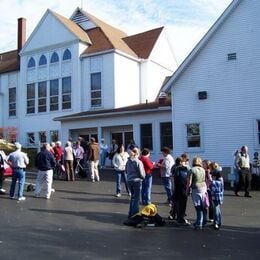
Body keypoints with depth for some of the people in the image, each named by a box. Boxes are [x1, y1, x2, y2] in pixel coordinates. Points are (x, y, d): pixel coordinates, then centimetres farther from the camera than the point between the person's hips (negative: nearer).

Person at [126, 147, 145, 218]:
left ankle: (130, 214, 26)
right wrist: (143, 177, 7)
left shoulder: (128, 161, 2)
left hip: (129, 181, 6)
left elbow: (126, 171, 11)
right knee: (137, 198, 4)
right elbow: (141, 174, -12)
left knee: (133, 197, 20)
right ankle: (134, 214, 6)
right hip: (137, 181, -6)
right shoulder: (138, 162, -16)